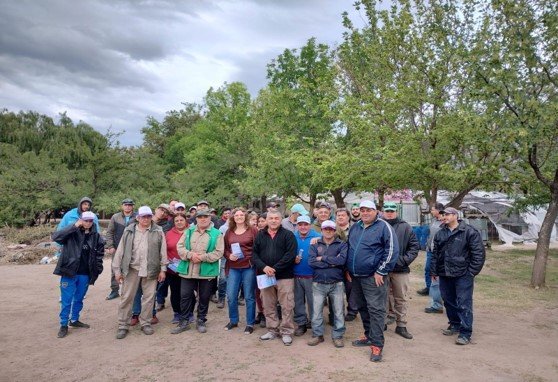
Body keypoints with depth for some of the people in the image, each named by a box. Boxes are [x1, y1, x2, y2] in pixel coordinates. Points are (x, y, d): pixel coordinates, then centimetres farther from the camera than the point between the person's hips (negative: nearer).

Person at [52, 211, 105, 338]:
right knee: (66, 300, 4)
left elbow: (99, 254, 7)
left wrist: (98, 269, 2)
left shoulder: (96, 236, 1)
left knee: (79, 299, 18)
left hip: (85, 274, 3)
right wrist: (74, 226, -24)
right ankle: (63, 325, 18)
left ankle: (74, 320, 35)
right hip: (69, 272, -3)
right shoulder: (72, 233, -7)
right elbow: (55, 237, -22)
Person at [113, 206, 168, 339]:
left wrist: (163, 269, -1)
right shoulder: (129, 231, 4)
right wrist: (117, 269, 2)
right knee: (126, 297, 5)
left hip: (151, 270, 0)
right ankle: (123, 326, 17)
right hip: (132, 269, 0)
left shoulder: (158, 231, 1)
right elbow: (120, 251, 4)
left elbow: (163, 252, 2)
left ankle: (146, 323, 23)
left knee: (149, 297, 7)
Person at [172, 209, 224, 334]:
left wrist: (202, 257, -18)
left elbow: (218, 252, -9)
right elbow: (180, 247, 3)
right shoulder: (189, 232, 9)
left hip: (206, 271, -2)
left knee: (204, 297, 10)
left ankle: (201, 321, 26)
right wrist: (190, 255, -15)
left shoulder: (216, 234, -2)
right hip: (188, 271, 2)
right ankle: (184, 322, 22)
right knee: (185, 296, 7)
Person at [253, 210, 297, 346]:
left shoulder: (288, 235, -2)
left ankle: (286, 332, 16)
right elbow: (254, 253, 4)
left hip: (285, 276, -3)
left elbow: (290, 254, -12)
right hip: (265, 276, 4)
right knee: (268, 306, 12)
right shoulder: (260, 235, 9)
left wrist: (275, 269, -17)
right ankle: (272, 330, 27)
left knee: (286, 306, 2)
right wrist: (263, 267, -13)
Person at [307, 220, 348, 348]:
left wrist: (323, 258, -12)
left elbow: (342, 260, -17)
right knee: (316, 311, 7)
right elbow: (311, 262, -10)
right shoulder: (315, 245, 5)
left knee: (339, 311, 7)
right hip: (318, 284, 1)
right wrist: (332, 262, -14)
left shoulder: (342, 244, 1)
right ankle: (317, 335, 24)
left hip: (336, 284, -1)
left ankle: (338, 336, 23)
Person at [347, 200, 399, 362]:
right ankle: (369, 336, 31)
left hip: (373, 277, -7)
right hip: (356, 276, 7)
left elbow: (392, 250, -13)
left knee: (375, 309, -4)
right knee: (362, 307, 16)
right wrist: (348, 269, 15)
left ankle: (377, 344, 2)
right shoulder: (354, 227, 11)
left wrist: (381, 272, -14)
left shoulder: (383, 227, -9)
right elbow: (349, 249, 22)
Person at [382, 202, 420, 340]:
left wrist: (404, 260, -9)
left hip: (400, 269, 0)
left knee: (402, 298, 8)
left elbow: (414, 246, 1)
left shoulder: (405, 227, 0)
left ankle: (401, 325, 20)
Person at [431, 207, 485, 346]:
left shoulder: (469, 232, -8)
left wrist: (471, 272, -11)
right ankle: (455, 325, 32)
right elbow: (435, 253, 16)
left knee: (464, 304, -3)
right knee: (449, 301, 15)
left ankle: (465, 333, 4)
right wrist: (434, 271, 13)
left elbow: (478, 253, -9)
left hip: (463, 275, -6)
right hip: (444, 274, 6)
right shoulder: (440, 233, 11)